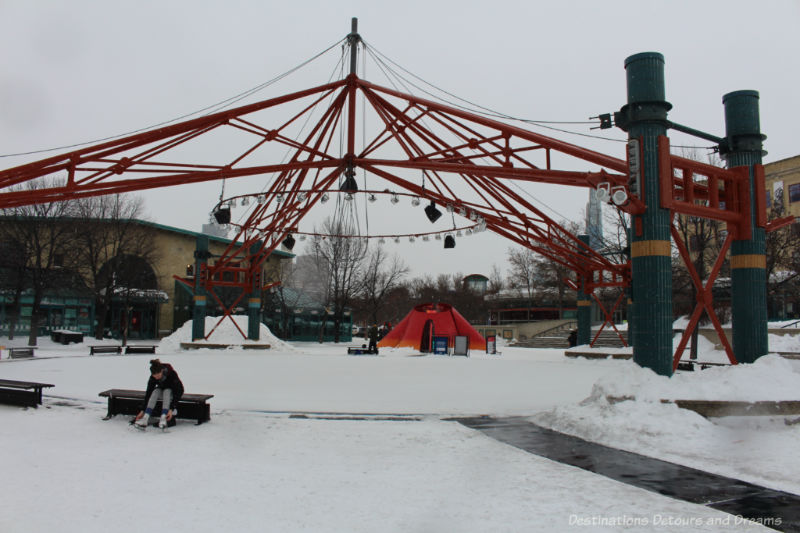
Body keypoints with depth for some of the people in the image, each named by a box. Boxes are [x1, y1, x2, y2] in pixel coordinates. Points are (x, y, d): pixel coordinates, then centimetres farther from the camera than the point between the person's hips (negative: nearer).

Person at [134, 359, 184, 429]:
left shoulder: (172, 374, -31)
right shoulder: (153, 377, -20)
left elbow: (177, 392, -32)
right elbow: (148, 393, -18)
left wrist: (171, 409, -40)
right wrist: (142, 411, -23)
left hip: (172, 393, -3)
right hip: (162, 391, 3)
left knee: (166, 391, -34)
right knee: (155, 391, -28)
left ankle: (163, 418, -44)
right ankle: (145, 419, -38)